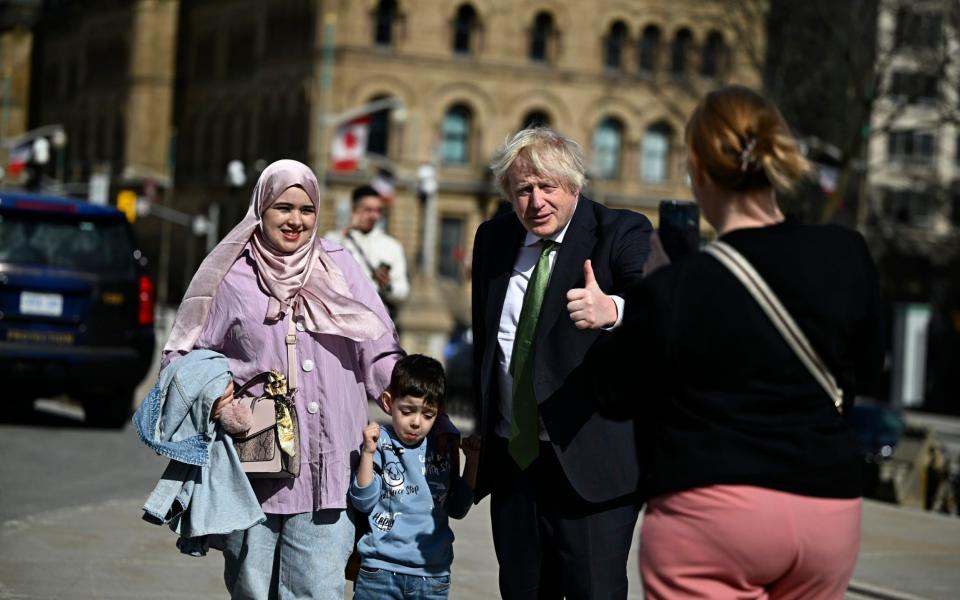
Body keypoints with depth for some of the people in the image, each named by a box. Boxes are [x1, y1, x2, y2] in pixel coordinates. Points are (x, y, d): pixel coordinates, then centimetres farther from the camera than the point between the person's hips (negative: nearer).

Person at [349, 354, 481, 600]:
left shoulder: (444, 448, 8)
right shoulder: (380, 443, -5)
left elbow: (457, 509, 14)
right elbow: (363, 502, -9)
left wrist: (472, 461, 6)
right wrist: (368, 453, -18)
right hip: (381, 569, -3)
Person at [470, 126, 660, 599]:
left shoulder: (623, 234, -7)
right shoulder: (493, 239, 11)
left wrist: (612, 311, -47)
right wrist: (480, 429, 20)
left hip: (590, 462, -6)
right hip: (512, 458, 6)